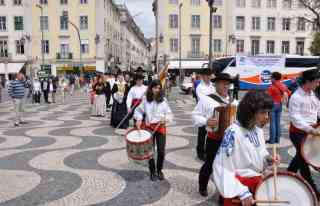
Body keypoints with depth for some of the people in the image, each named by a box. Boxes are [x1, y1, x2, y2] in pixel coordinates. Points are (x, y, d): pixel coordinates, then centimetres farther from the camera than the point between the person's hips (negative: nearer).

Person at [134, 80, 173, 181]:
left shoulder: (163, 100, -3)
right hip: (149, 127, 0)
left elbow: (169, 114, 0)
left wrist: (165, 118, -19)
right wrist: (139, 119, -9)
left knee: (161, 151, 0)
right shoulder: (145, 99, -2)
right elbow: (139, 111, 8)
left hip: (161, 127, 0)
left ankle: (159, 170, 24)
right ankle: (152, 172, 24)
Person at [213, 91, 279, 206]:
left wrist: (268, 159, -5)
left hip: (258, 184, 7)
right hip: (239, 187, -7)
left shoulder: (258, 129, 0)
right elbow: (222, 168, -24)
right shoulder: (233, 132, -23)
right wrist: (242, 192, -26)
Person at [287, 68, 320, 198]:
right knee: (304, 158, 0)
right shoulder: (296, 97, -20)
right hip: (298, 132, -9)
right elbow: (295, 118, -25)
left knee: (301, 155, 21)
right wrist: (310, 129, -33)